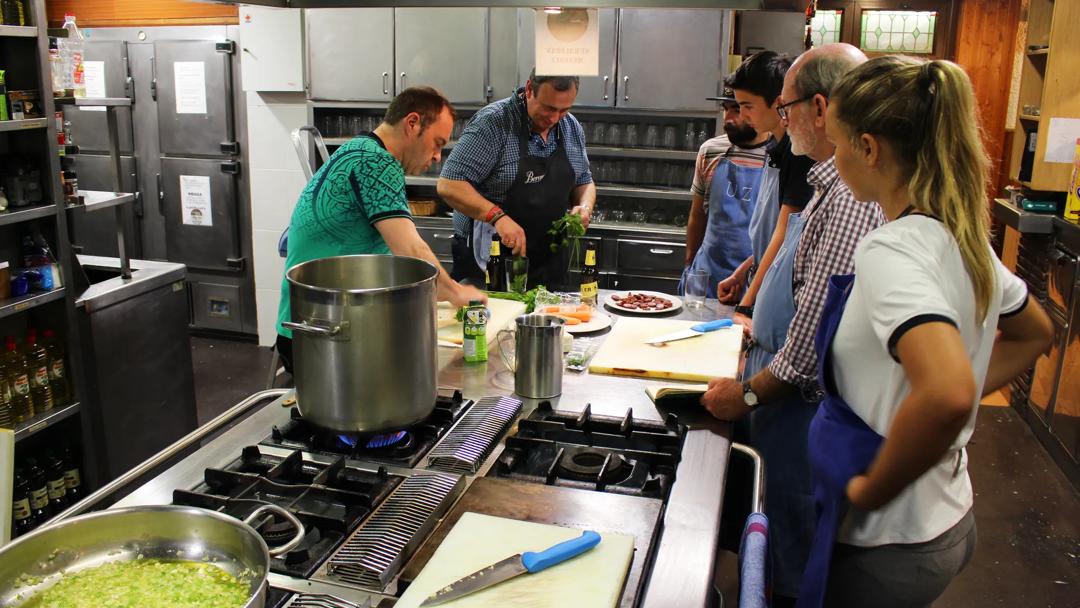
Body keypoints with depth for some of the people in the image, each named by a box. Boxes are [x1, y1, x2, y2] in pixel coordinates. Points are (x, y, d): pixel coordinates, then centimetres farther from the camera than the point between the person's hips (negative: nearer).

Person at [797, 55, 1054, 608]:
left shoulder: (890, 252, -26)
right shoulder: (964, 238, 2)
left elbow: (947, 395, -41)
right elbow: (1035, 335, 20)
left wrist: (870, 491, -26)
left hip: (886, 546, -8)